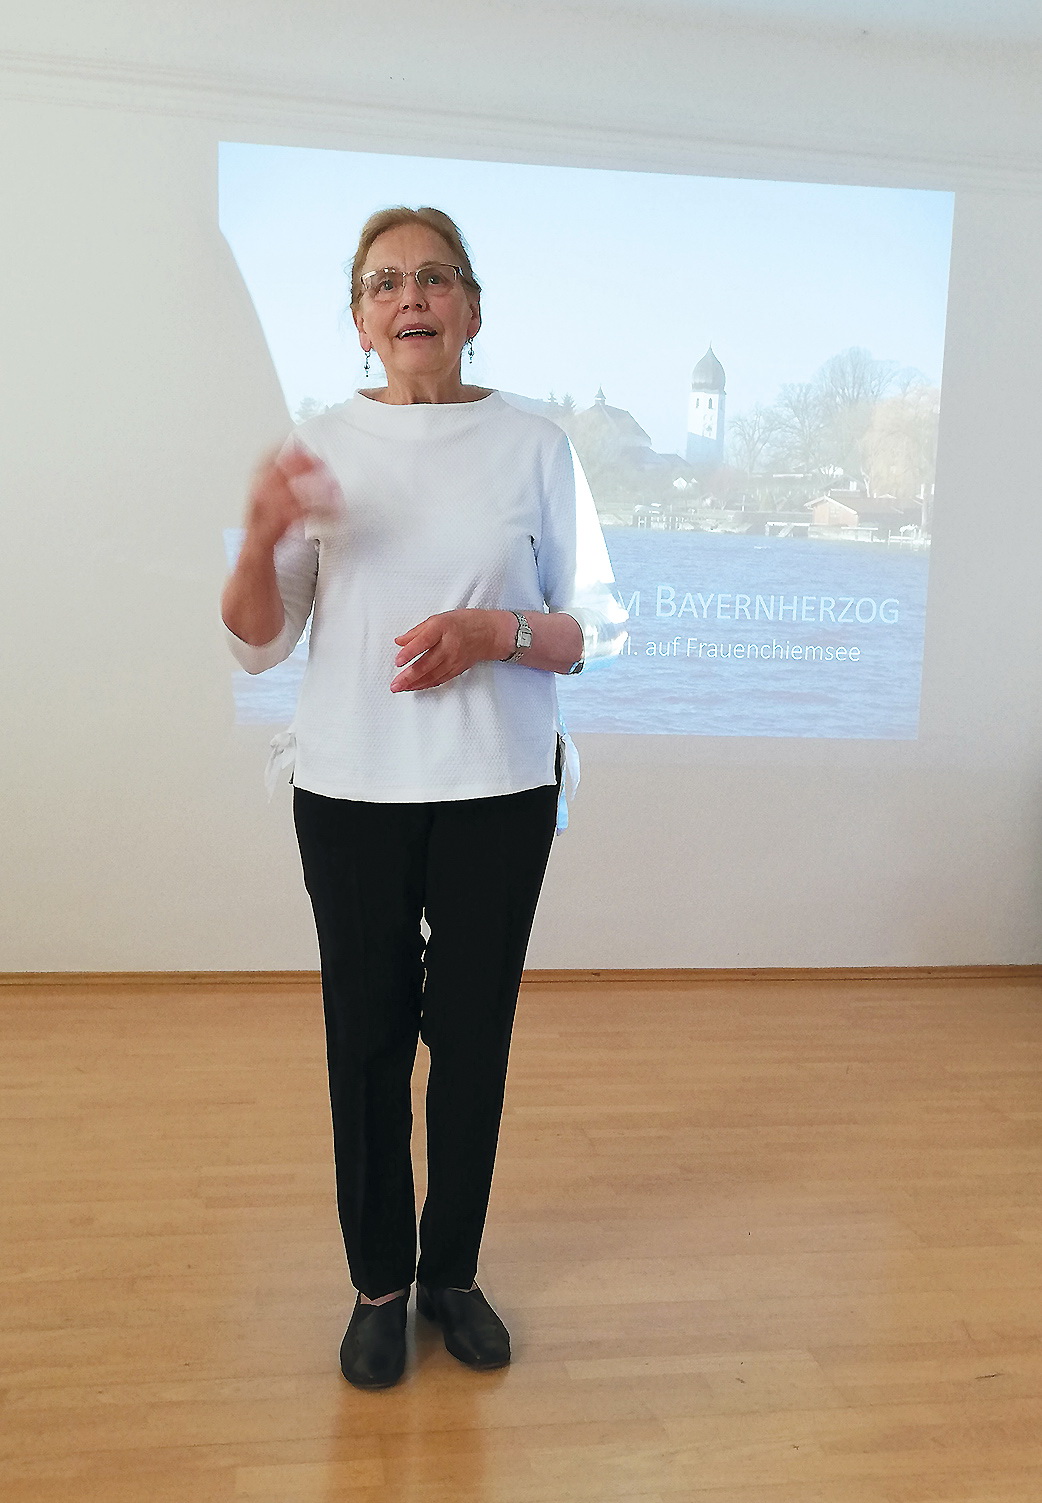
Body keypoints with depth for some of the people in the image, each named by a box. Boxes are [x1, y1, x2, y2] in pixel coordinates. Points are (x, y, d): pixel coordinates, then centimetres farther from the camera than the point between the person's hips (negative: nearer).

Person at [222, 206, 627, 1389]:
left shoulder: (533, 446, 1)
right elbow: (256, 645, 2)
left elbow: (599, 628, 2)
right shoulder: (319, 448, 4)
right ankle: (378, 1284, 27)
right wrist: (262, 540, -17)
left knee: (473, 1034, 9)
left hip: (499, 790, 0)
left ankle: (452, 1270, 30)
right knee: (367, 1036, 7)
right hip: (352, 790, 1)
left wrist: (498, 631, -17)